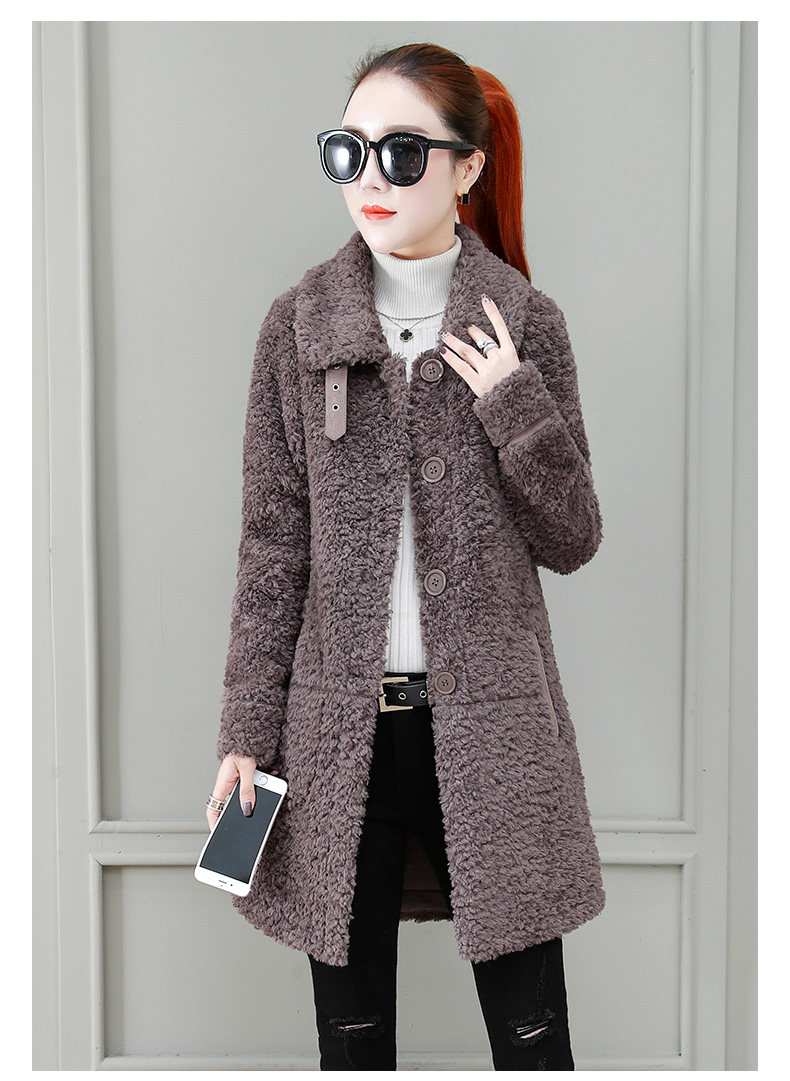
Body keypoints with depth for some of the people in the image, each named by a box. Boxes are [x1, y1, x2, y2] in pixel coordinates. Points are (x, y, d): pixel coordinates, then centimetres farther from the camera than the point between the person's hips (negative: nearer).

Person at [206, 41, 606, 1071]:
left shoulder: (525, 323, 0)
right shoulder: (298, 324, 2)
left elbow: (572, 541, 2)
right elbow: (273, 544, 3)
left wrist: (515, 405, -14)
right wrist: (248, 732, 1)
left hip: (491, 722, -1)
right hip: (342, 726, 1)